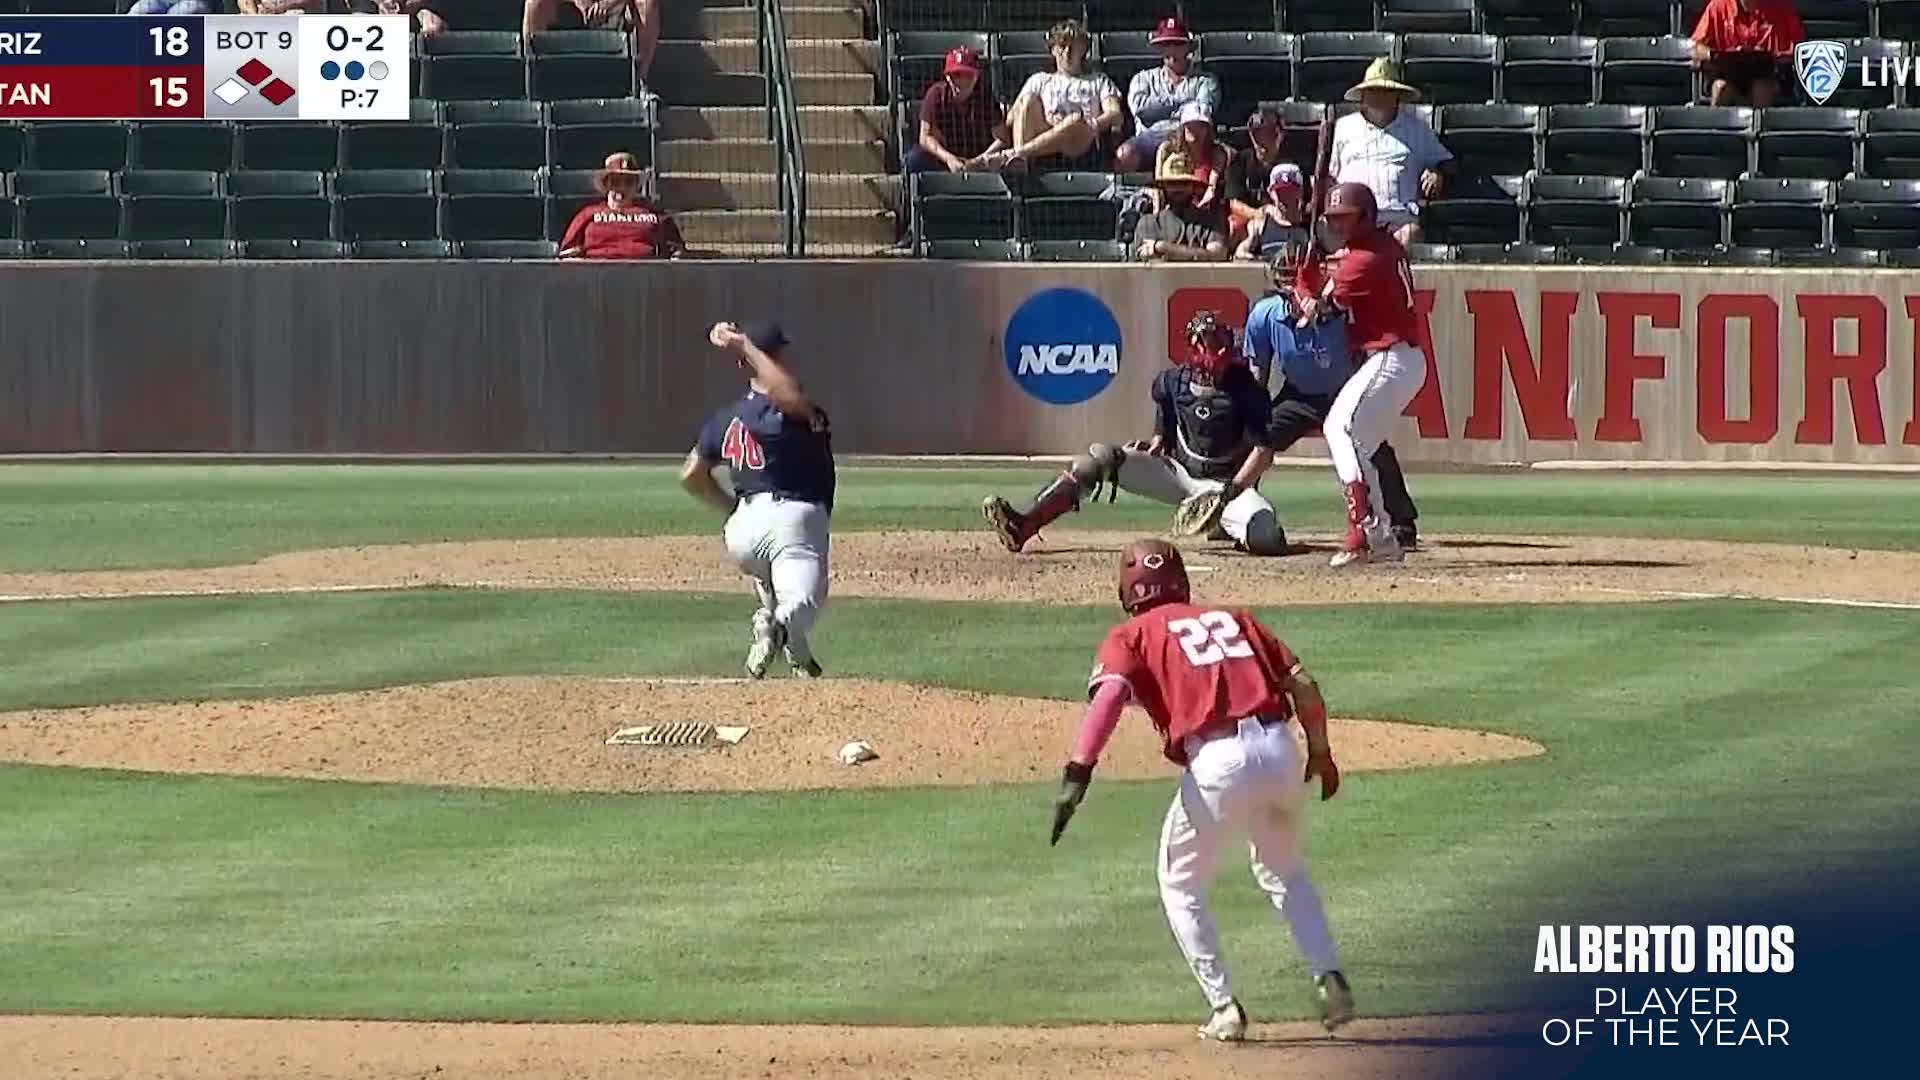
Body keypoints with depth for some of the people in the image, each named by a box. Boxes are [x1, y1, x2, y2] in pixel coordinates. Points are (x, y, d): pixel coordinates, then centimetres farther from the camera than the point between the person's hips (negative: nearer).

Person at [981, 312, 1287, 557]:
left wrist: (1234, 490, -24)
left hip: (1229, 483, -4)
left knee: (1266, 538, -36)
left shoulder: (1245, 388, -11)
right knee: (1100, 457, -15)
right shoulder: (1172, 382, 3)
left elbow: (1264, 450, -14)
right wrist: (1152, 448, -6)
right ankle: (1022, 526, -26)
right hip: (1178, 473, 4)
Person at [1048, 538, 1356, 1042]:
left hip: (1217, 762, -4)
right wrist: (1320, 753, 29)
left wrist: (1078, 772, -18)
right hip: (1280, 750, 4)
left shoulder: (1133, 635, 13)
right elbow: (1302, 683, 16)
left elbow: (1110, 692, -9)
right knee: (1285, 874, 29)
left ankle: (1224, 1006, 11)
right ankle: (1329, 977, 12)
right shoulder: (1233, 618, 24)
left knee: (1181, 887, 19)